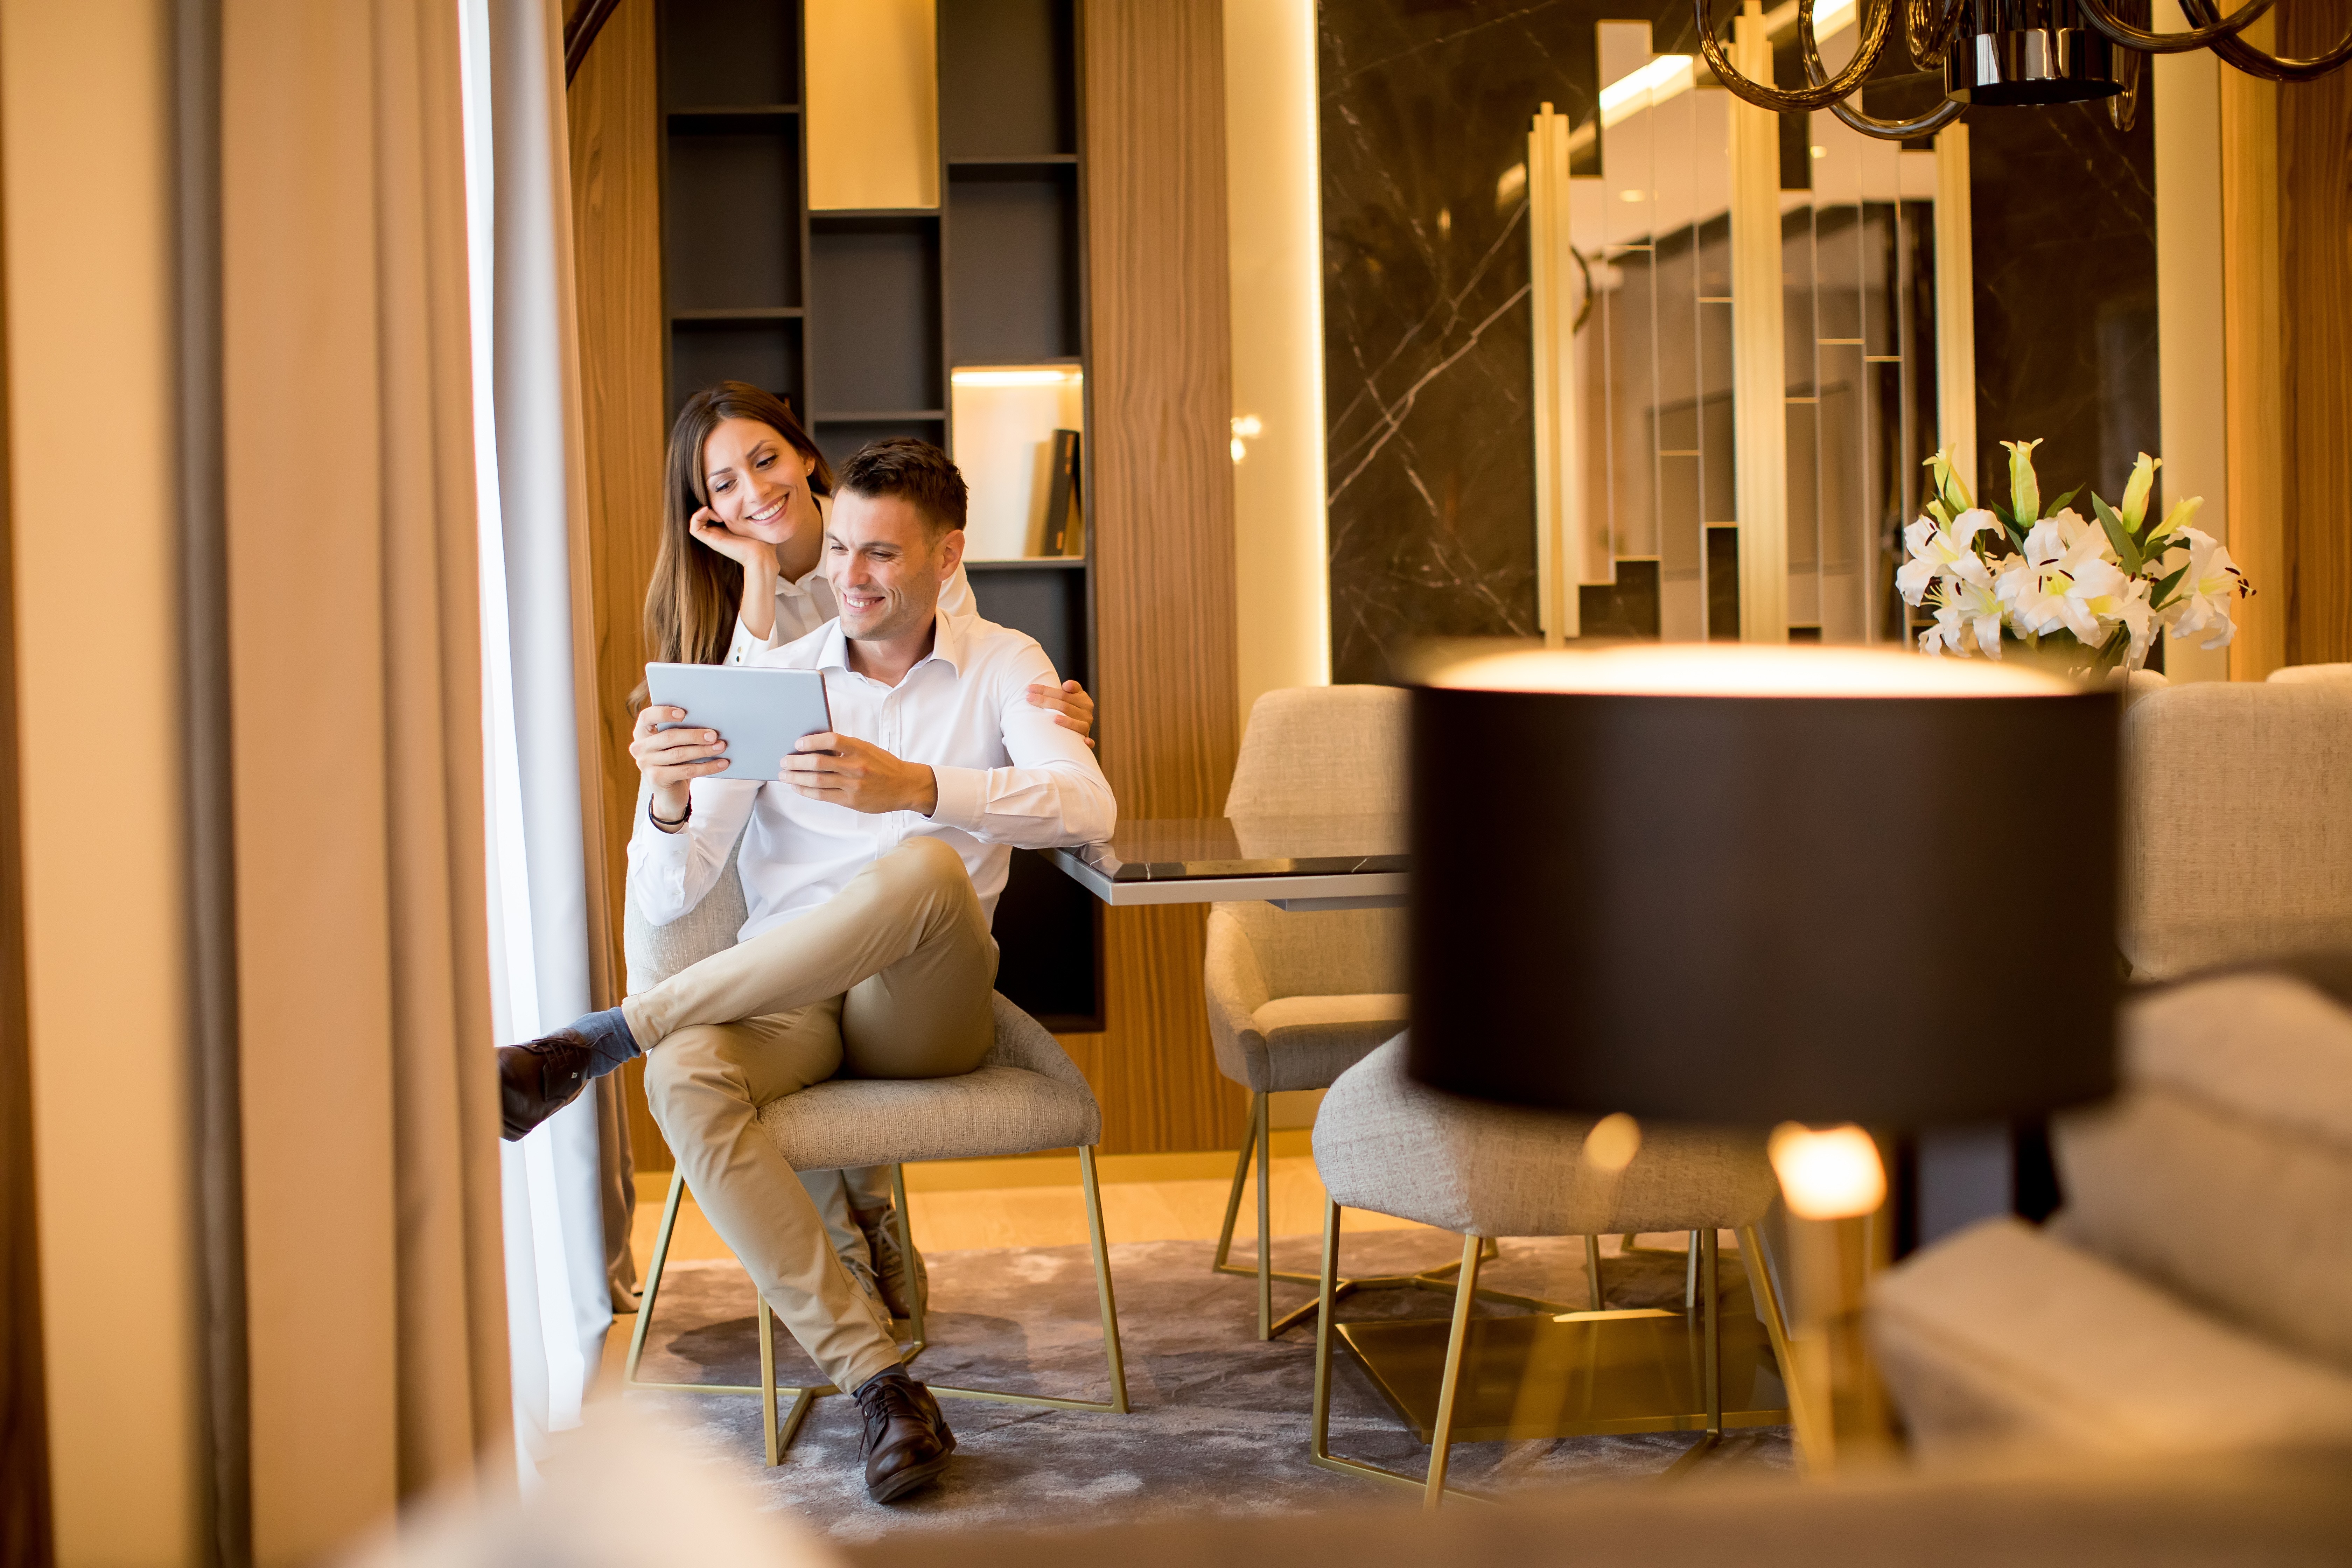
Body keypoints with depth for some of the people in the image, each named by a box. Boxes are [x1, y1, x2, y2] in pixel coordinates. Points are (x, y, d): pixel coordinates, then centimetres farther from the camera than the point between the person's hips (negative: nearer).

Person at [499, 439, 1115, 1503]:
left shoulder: (1001, 666, 6)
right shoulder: (770, 681, 8)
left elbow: (1086, 808, -17)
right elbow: (666, 899, 2)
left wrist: (911, 785, -33)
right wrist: (670, 806, -23)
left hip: (923, 1011, -1)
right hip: (785, 1000, 2)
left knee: (925, 868, -36)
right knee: (687, 1076, -35)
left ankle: (594, 1045, -27)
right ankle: (877, 1381, -32)